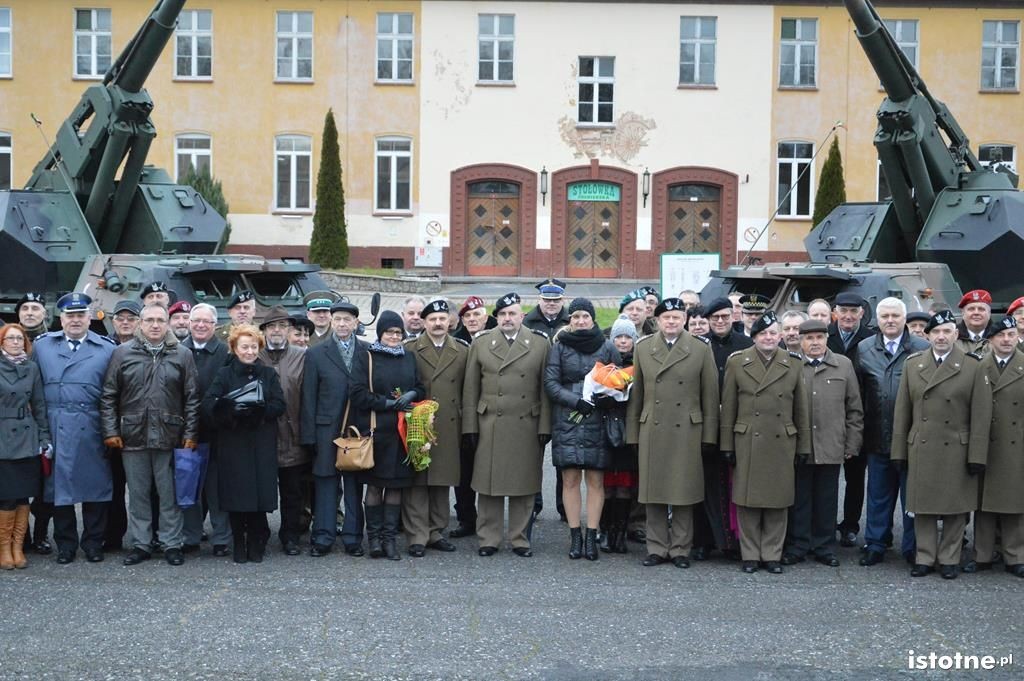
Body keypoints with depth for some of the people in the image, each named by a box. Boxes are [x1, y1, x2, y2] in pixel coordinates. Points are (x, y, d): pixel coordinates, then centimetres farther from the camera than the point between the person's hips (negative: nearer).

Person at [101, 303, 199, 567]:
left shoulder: (182, 355, 4)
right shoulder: (123, 353, 5)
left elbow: (192, 398, 3)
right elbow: (108, 395, 6)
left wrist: (190, 434, -2)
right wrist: (111, 431, -1)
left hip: (170, 436, -1)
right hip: (133, 436, 1)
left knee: (170, 494, 6)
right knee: (137, 494, 9)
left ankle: (172, 544, 16)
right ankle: (140, 544, 19)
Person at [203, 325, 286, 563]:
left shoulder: (268, 374, 10)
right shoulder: (225, 374, 6)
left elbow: (279, 405, 0)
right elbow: (209, 405, -6)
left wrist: (257, 410, -16)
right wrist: (232, 410, -23)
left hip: (262, 445, 1)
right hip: (232, 443, -1)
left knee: (260, 493, -3)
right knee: (236, 493, -3)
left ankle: (256, 544, 10)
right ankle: (239, 545, 9)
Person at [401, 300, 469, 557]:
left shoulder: (462, 351, 9)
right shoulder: (409, 349, 2)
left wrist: (466, 425, 5)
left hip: (448, 428, 3)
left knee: (442, 482, 9)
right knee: (416, 483, -2)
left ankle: (435, 532, 20)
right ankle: (417, 536, 4)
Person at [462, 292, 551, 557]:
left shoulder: (540, 344, 6)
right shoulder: (480, 344, 8)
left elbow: (545, 389, 4)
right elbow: (471, 389, 7)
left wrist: (545, 427, -2)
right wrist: (470, 427, 1)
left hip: (527, 426, 0)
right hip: (489, 427, 0)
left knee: (524, 485, 5)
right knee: (489, 485, 3)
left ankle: (519, 539, 16)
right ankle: (488, 539, 13)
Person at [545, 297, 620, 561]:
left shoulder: (607, 348, 6)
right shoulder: (559, 347, 5)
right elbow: (550, 383, 0)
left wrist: (604, 400, -12)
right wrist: (576, 401, -13)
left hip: (597, 422, 0)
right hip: (566, 421, 0)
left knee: (595, 480, -1)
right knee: (570, 480, -1)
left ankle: (591, 537, 6)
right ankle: (575, 536, 7)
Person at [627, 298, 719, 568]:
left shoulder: (701, 349, 3)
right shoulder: (643, 348, 8)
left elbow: (710, 396, 3)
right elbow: (636, 394, 9)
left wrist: (709, 435, 0)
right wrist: (632, 433, 6)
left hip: (687, 432, -2)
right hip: (651, 431, 2)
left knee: (684, 493, 3)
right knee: (653, 492, 5)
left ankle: (680, 549, 14)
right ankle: (657, 548, 15)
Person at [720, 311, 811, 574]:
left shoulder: (794, 364, 6)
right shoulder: (737, 363, 2)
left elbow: (801, 409, 8)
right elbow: (728, 407, 3)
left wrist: (803, 446, 7)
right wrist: (727, 445, 1)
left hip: (781, 443, 1)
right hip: (747, 442, -1)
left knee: (778, 501, 6)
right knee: (748, 501, 3)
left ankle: (772, 554, 16)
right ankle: (750, 554, 14)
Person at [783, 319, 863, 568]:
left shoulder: (843, 365, 8)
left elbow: (854, 409, 10)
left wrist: (852, 444, 5)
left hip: (831, 446, 1)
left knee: (827, 499, 8)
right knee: (799, 498, 5)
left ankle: (824, 547, 19)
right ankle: (797, 547, 15)